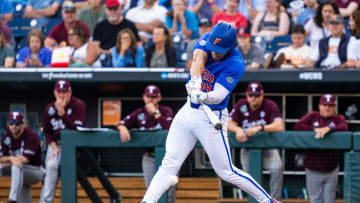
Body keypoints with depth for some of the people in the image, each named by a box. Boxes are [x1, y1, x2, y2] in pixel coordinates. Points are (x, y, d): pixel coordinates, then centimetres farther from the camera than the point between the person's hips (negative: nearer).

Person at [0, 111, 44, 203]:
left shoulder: (31, 135, -16)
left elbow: (25, 159, -22)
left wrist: (9, 162, -9)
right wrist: (11, 158, -21)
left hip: (36, 170, -7)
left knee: (16, 167, -36)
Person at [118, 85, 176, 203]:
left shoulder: (166, 111, -2)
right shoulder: (139, 113, 6)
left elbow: (169, 127, -21)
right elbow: (122, 123, 1)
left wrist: (155, 112, -18)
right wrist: (123, 128, -23)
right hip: (149, 157, 2)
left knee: (169, 192, -4)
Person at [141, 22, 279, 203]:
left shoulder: (236, 64, -19)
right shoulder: (208, 39, -5)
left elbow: (219, 95, -28)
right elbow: (198, 58, -24)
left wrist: (203, 97, -50)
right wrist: (195, 80, -44)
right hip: (188, 111, 5)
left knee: (227, 172, -1)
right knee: (169, 164, -2)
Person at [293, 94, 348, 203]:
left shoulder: (338, 118, 5)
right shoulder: (312, 116, 7)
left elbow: (344, 127, -18)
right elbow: (297, 126, -7)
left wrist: (328, 128, -35)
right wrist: (315, 129, -16)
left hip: (331, 170, 0)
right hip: (313, 170, 0)